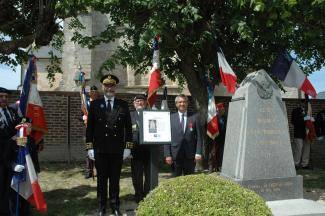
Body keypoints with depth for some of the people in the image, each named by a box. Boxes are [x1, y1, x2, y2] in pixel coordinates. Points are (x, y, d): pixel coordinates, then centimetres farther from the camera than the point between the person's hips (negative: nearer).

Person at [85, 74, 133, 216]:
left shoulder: (123, 105, 6)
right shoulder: (95, 104, 4)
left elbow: (128, 127, 6)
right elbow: (90, 127, 3)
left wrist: (128, 147, 0)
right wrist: (89, 147, -3)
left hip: (117, 149, 0)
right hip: (100, 149, 0)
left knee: (115, 180, 7)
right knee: (101, 179, 8)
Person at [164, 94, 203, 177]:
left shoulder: (194, 117, 5)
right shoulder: (170, 118, 5)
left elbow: (199, 136, 3)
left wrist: (198, 153, -6)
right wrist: (167, 155, -4)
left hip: (190, 155, 0)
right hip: (175, 154, 0)